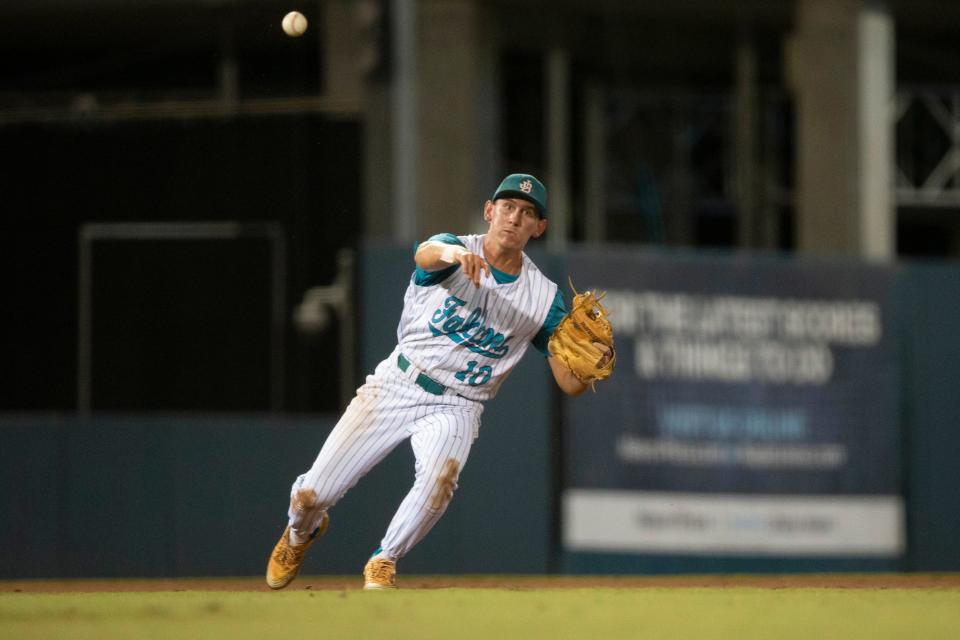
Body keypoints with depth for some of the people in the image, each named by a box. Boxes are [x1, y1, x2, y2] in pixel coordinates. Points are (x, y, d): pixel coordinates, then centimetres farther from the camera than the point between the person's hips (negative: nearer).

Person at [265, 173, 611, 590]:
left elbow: (571, 384, -1)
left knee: (440, 477, -33)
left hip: (456, 409, 1)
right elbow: (425, 255, -34)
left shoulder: (545, 297, 0)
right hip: (397, 385, -1)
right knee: (311, 495, -5)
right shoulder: (455, 249, -7)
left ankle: (383, 562, -8)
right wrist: (453, 253, -59)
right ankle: (301, 533, 33)